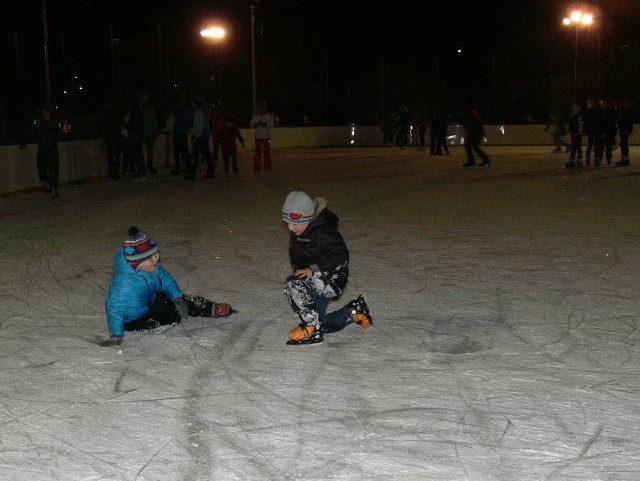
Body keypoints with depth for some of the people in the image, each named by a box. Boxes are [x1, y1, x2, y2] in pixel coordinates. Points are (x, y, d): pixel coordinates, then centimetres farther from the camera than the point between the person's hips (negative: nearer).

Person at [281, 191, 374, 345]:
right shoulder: (296, 234, 5)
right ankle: (355, 311, 33)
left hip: (332, 281, -10)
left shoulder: (322, 232, -23)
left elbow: (341, 256, -30)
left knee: (292, 284, -31)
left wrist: (314, 269, -35)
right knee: (321, 324, 17)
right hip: (315, 282, 10)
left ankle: (311, 327, -19)